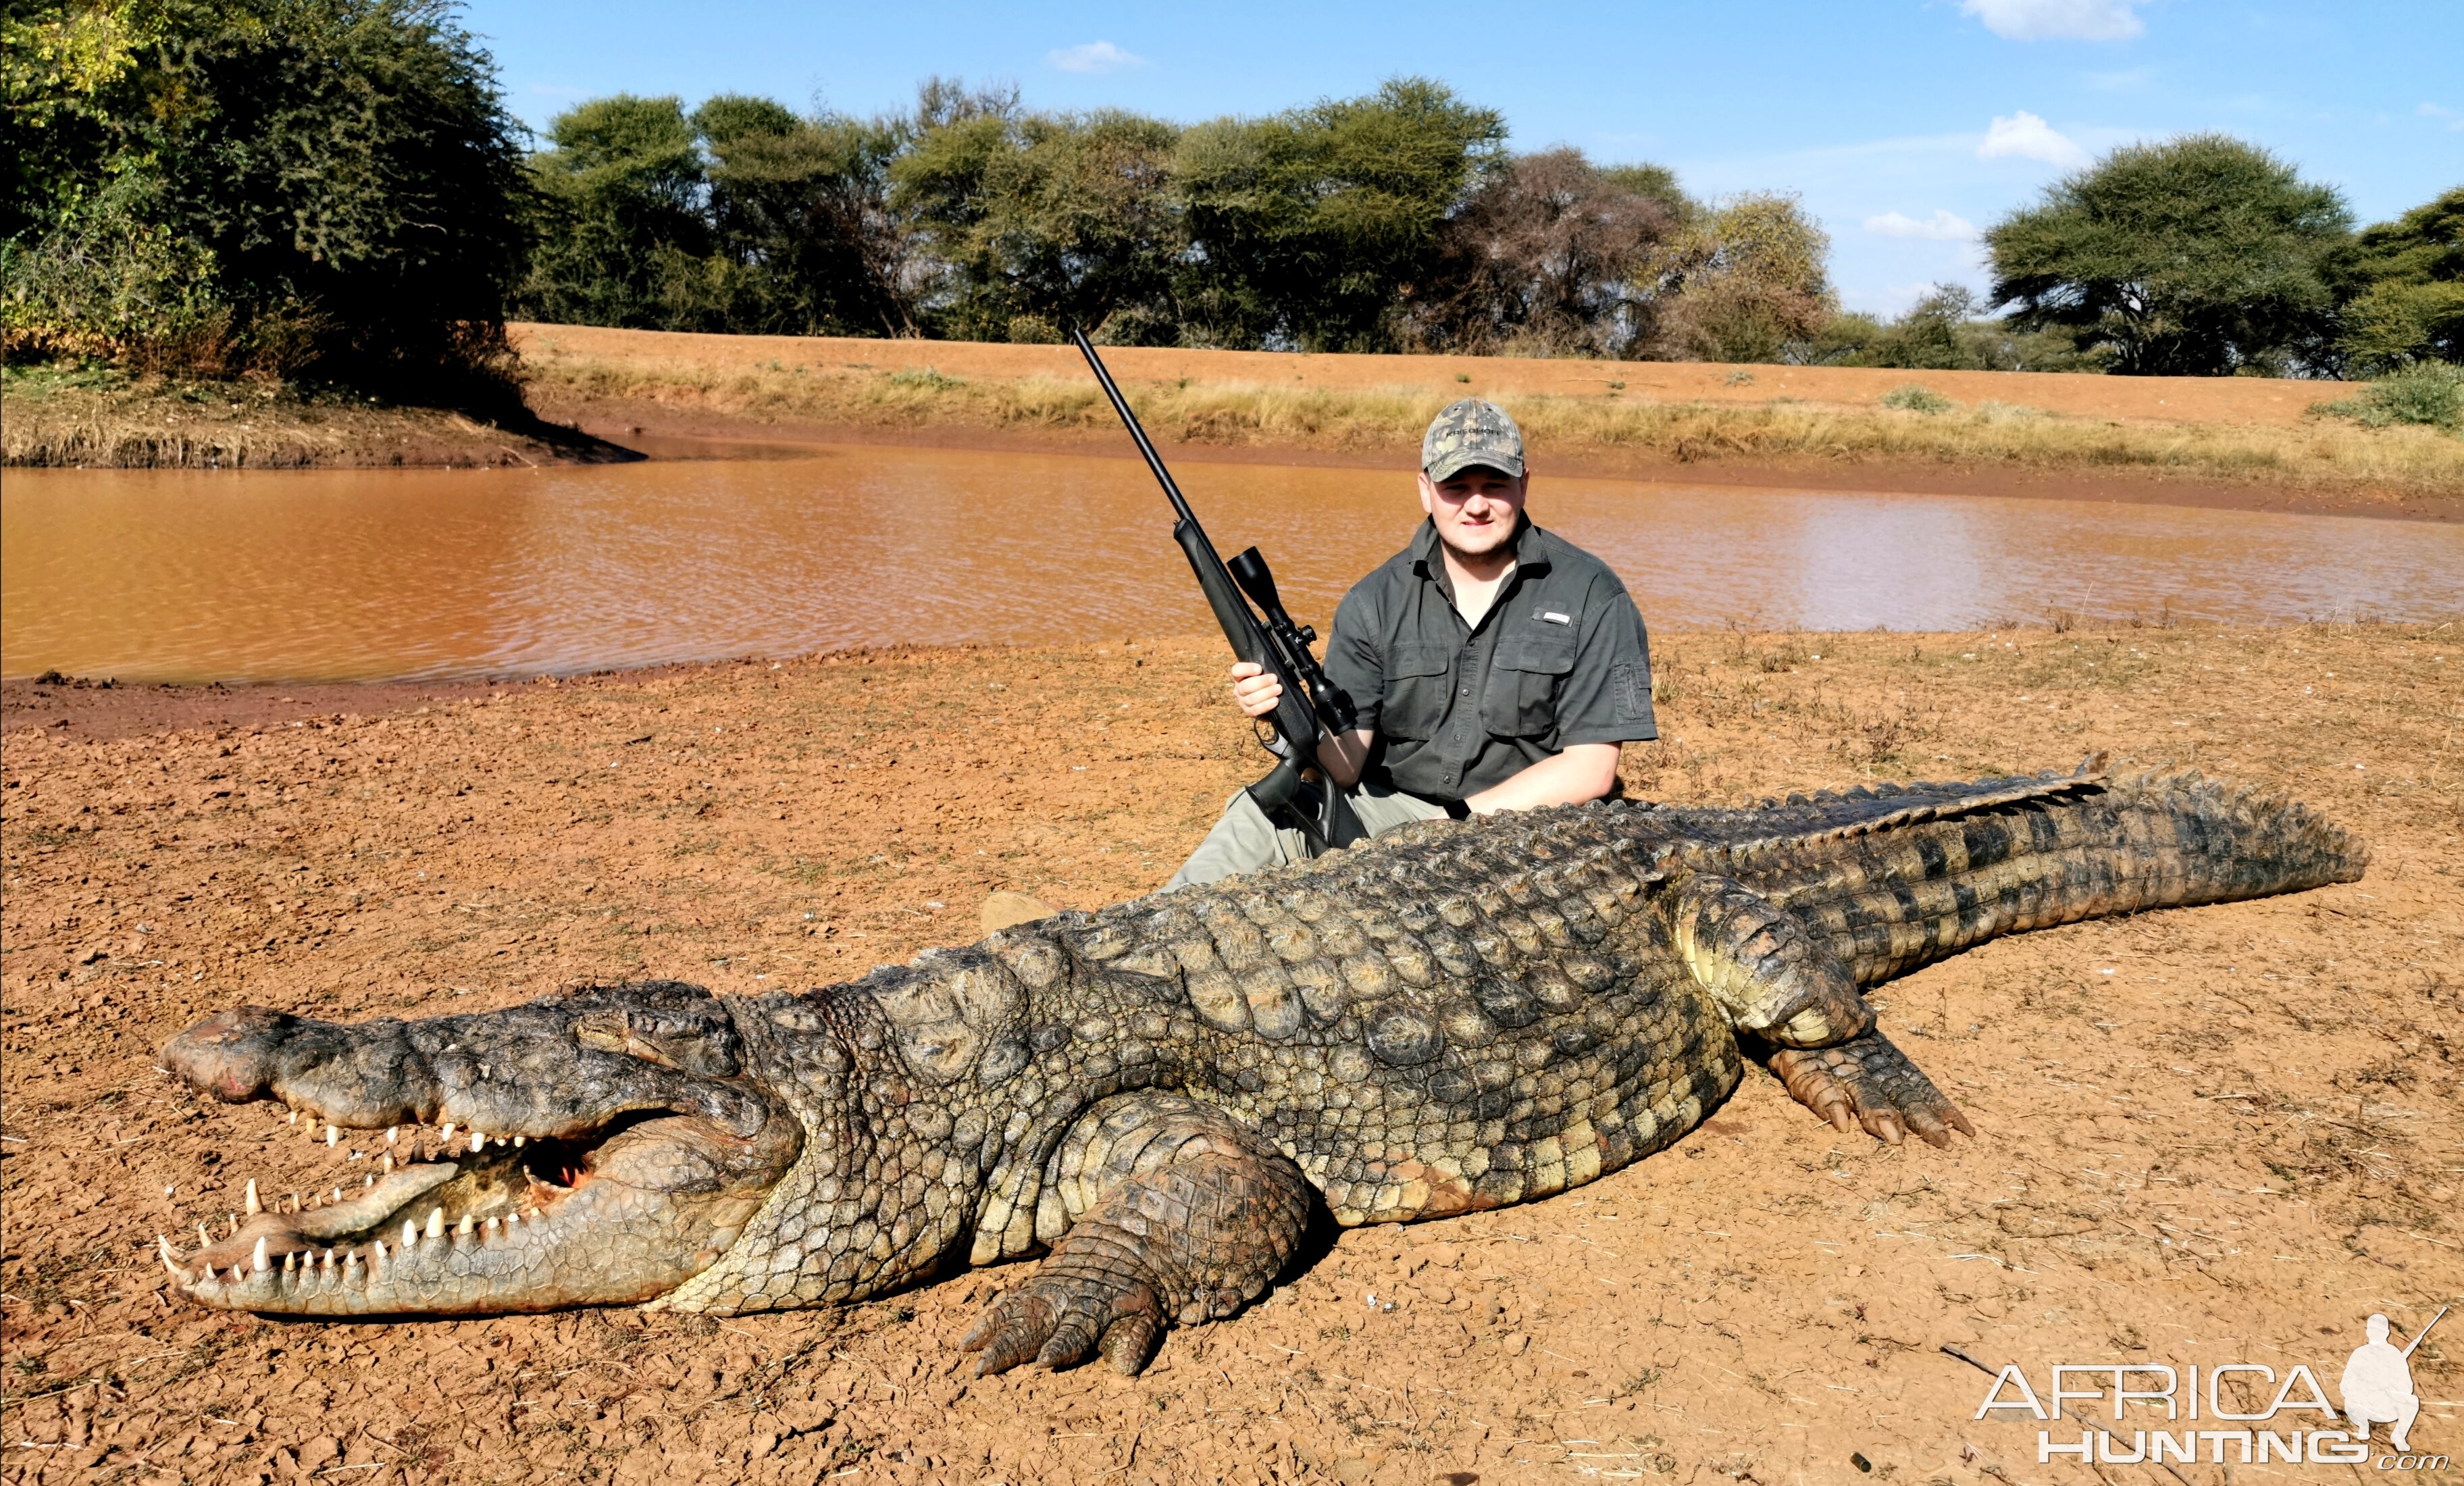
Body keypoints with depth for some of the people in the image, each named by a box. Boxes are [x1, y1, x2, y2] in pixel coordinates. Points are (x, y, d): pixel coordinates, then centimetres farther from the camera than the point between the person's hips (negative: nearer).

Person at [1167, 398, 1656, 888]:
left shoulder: (1591, 598, -5)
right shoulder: (1375, 603, 2)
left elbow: (1591, 770, -10)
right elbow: (1345, 767, -4)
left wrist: (1459, 817, -17)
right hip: (1391, 811, 3)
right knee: (1266, 810, -24)